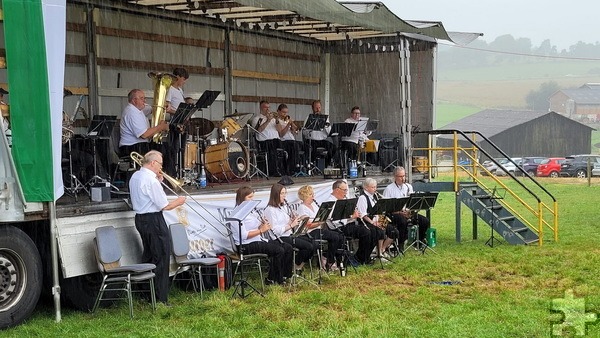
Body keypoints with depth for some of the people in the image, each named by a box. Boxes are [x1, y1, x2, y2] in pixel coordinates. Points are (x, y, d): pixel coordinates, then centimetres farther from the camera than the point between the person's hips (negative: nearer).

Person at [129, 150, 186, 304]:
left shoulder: (135, 177, 9)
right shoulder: (151, 180, -20)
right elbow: (164, 205, -18)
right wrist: (178, 202, -1)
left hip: (140, 218, 10)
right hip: (153, 220, -10)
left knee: (149, 254, 20)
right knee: (161, 257, -4)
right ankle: (160, 298, -3)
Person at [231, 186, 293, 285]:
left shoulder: (252, 211, 17)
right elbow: (243, 235, -21)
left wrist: (265, 224, -4)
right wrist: (261, 230, -20)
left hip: (260, 240, 9)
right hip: (247, 245, -9)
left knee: (288, 248, -3)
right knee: (279, 250, -23)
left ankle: (285, 275, 2)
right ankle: (271, 279, -11)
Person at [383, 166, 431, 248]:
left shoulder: (408, 187, 15)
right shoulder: (389, 189, -2)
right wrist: (399, 212, -21)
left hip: (409, 212, 5)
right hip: (394, 214, -5)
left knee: (425, 221, -15)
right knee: (403, 221, -38)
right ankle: (400, 244, -24)